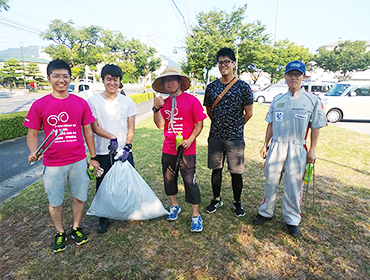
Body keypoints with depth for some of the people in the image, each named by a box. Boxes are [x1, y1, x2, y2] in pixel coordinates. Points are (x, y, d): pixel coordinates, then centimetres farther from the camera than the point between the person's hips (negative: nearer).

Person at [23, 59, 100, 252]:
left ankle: (76, 228, 38)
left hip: (78, 161, 1)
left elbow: (88, 131, 6)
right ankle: (60, 233, 38)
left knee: (79, 197, 14)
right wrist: (33, 152, -20)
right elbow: (32, 134, 0)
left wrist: (93, 157, 7)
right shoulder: (39, 105, -4)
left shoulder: (81, 103, 0)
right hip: (53, 164, -1)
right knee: (55, 201, 14)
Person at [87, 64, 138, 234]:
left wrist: (127, 146, -11)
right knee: (103, 186, 9)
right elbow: (94, 127, -5)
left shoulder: (127, 101, 2)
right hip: (102, 152, -1)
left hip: (124, 151, 1)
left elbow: (131, 127, 0)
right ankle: (103, 218, 29)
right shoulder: (93, 101, -2)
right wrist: (113, 138, -17)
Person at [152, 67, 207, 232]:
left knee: (190, 182, 1)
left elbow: (199, 124, -6)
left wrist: (190, 140, -17)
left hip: (186, 150, -5)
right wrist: (156, 109, -16)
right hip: (168, 149, 5)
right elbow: (160, 125, -3)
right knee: (169, 179, 16)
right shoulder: (164, 103, 7)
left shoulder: (191, 100, -6)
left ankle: (196, 216, 17)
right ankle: (174, 207, 40)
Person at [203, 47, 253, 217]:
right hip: (215, 136, 3)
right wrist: (220, 125, 13)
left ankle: (237, 203, 27)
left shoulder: (243, 87, -6)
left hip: (235, 138, -3)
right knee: (216, 169, 14)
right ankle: (216, 199, 33)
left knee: (236, 172, 7)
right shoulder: (211, 87, 3)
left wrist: (235, 128, 8)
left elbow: (249, 113, 0)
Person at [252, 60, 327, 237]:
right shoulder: (277, 99, 9)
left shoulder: (313, 100, -1)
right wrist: (265, 145, 9)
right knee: (270, 181, 10)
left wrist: (312, 150, -4)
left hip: (297, 148, -3)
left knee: (293, 185, 4)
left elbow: (315, 128, 0)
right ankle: (266, 212, 28)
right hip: (276, 145, 3)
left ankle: (292, 220, 23)